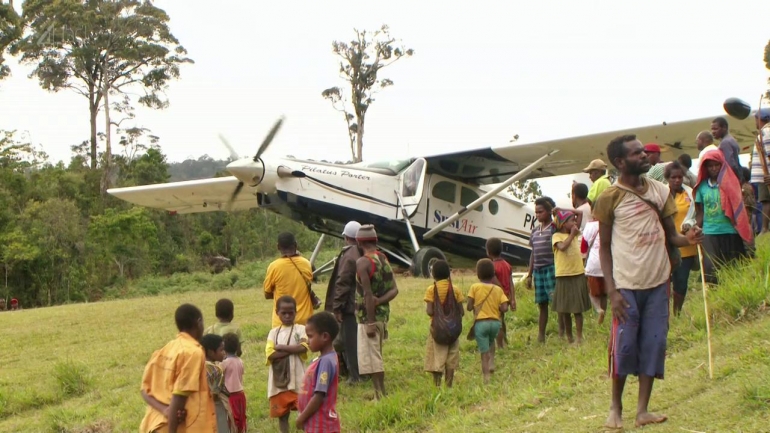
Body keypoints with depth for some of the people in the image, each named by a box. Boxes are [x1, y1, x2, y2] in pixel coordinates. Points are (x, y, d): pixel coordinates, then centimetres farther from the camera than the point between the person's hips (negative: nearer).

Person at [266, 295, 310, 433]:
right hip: (279, 380, 3)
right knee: (281, 412, 10)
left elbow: (303, 348, -17)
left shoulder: (301, 329, 2)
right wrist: (293, 349, -13)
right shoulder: (274, 332, 7)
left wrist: (280, 347, -10)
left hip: (297, 379, -3)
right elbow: (271, 355, -8)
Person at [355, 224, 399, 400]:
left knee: (371, 358, -3)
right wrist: (379, 301, -10)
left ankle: (380, 396, -4)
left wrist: (370, 322, -20)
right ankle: (381, 393, 24)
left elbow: (368, 294, -20)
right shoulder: (384, 259, 10)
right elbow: (394, 290, 3)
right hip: (383, 313, 8)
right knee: (377, 356, 19)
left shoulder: (362, 262, -15)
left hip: (369, 316, -8)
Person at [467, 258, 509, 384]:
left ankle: (486, 378, 0)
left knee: (484, 351, 2)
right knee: (491, 342, 32)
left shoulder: (475, 287, -4)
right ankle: (492, 363, 14)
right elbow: (504, 308, -5)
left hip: (480, 322, -3)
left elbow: (469, 307, -7)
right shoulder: (498, 289, 2)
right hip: (495, 322, 3)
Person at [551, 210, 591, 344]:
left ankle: (580, 337, 6)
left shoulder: (574, 233, 10)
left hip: (578, 274, 4)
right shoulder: (557, 236, -5)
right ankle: (569, 337, 14)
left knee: (578, 309, 5)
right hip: (564, 277, -4)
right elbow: (562, 246, -25)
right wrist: (572, 235, -13)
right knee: (565, 310, 5)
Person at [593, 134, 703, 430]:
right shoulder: (610, 198, -4)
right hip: (627, 285, -4)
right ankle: (616, 407, 14)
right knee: (624, 345, -3)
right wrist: (611, 291, -11)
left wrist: (687, 239, -14)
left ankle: (643, 410, 10)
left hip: (658, 282, 4)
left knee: (653, 344, 3)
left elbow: (670, 234, 11)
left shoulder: (659, 191, 8)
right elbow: (604, 246, -2)